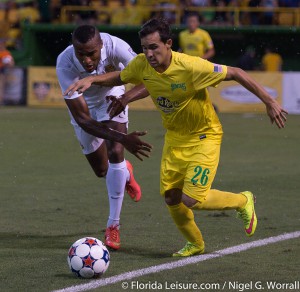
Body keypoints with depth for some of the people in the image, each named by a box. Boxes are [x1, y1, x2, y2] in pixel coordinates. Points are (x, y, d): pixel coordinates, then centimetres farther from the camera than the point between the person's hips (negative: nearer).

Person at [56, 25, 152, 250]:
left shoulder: (114, 46, -38)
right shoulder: (65, 65, -40)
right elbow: (82, 118, -39)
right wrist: (123, 138, -48)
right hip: (83, 103, 0)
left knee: (115, 153, -22)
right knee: (102, 170, 9)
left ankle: (113, 225, -10)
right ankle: (126, 174, 49)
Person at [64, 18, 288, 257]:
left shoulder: (191, 67, -31)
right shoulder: (141, 65, -14)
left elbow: (236, 73, -21)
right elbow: (119, 77, 10)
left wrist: (269, 102, -19)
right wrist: (91, 80, -8)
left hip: (204, 137, -6)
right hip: (175, 138, 6)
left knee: (191, 199, -16)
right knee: (171, 199, 5)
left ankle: (243, 201, 13)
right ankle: (195, 244, 32)